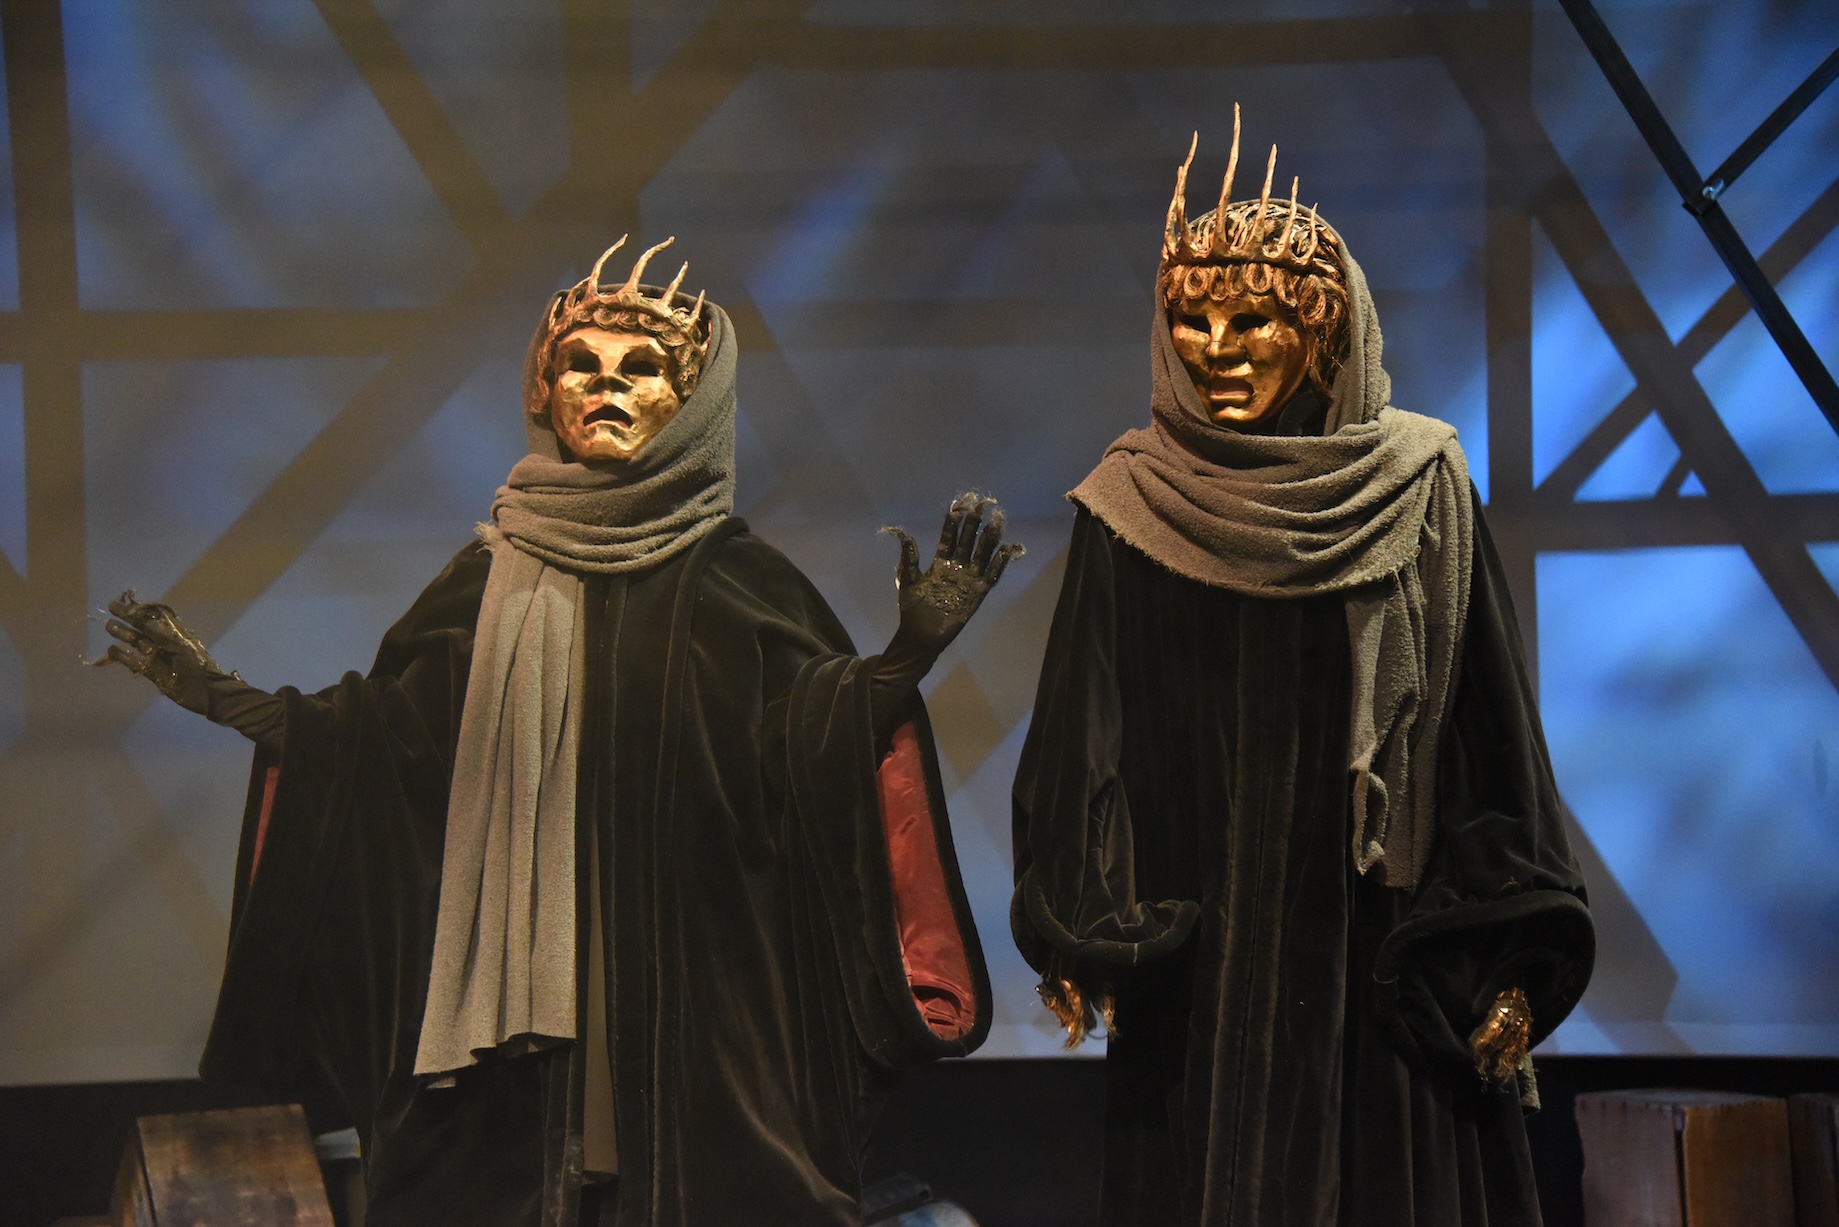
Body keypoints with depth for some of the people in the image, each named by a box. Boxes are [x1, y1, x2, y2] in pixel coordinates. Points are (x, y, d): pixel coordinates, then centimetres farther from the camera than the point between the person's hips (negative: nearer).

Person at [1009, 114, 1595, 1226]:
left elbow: (1490, 723, 0)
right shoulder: (1132, 504, 2)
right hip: (1195, 957, 0)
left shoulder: (1421, 487, 1)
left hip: (1382, 948, 0)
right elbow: (1082, 744, 2)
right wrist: (1088, 947, -4)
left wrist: (1503, 961, -5)